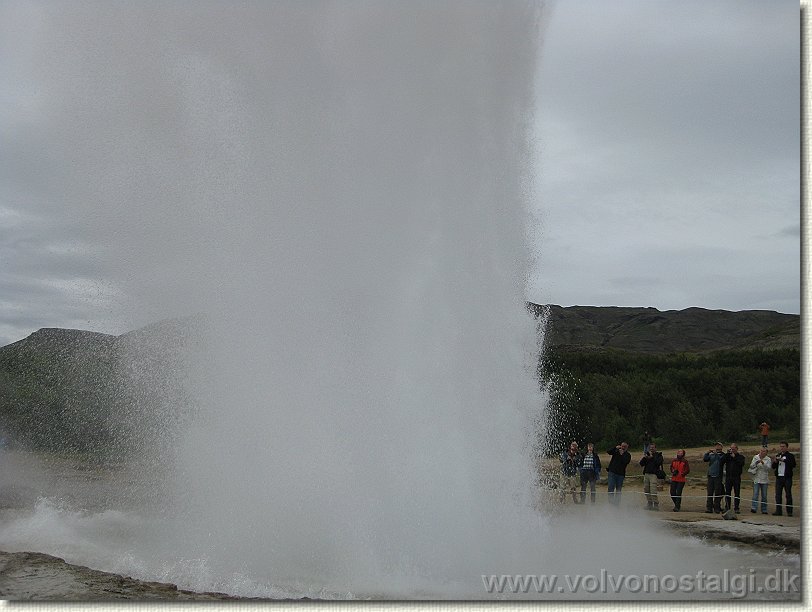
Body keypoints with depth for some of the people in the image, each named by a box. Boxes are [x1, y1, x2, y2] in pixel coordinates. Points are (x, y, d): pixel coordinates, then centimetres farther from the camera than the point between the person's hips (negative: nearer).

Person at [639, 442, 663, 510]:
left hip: (654, 474, -6)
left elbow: (658, 463, -14)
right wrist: (644, 458, -7)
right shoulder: (647, 454, 18)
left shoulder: (658, 455, 4)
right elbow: (641, 463, 10)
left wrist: (652, 457, -13)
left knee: (653, 491, -13)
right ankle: (649, 504, 14)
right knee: (646, 490, 5)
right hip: (646, 474, 6)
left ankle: (656, 504, -8)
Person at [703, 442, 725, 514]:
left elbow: (721, 459, -15)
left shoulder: (722, 455, 5)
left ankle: (717, 508, 3)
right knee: (710, 493, 1)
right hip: (710, 476, 3)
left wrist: (716, 453, -21)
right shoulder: (711, 455, 14)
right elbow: (704, 459, 1)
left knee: (718, 493, -2)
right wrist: (708, 452, -10)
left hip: (718, 476, -3)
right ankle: (709, 508, 3)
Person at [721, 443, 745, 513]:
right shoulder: (727, 455, 11)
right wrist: (727, 453, -8)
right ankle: (727, 507, 9)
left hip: (737, 477, -2)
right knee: (727, 493, 3)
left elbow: (741, 463, -14)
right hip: (728, 477, 2)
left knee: (737, 493, 1)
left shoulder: (740, 456, 5)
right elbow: (722, 461, -4)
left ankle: (736, 508, 6)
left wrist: (734, 457, -13)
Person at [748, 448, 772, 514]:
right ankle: (753, 508, -19)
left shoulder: (768, 459, 4)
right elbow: (751, 466, -1)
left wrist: (763, 463, -23)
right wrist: (757, 462, -18)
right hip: (756, 479, -1)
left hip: (764, 480, 1)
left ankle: (764, 510, 11)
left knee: (764, 495, 4)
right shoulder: (755, 457, 7)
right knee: (755, 494, -12)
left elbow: (769, 468, -9)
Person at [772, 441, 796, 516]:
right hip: (779, 477, 5)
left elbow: (793, 464, -15)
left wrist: (784, 460, -21)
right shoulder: (778, 456, 16)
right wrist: (775, 461, -6)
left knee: (788, 495, -1)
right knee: (778, 495, 2)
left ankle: (789, 511, 2)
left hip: (787, 478, -5)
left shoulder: (790, 456, 1)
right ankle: (778, 511, 5)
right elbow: (773, 467, 14)